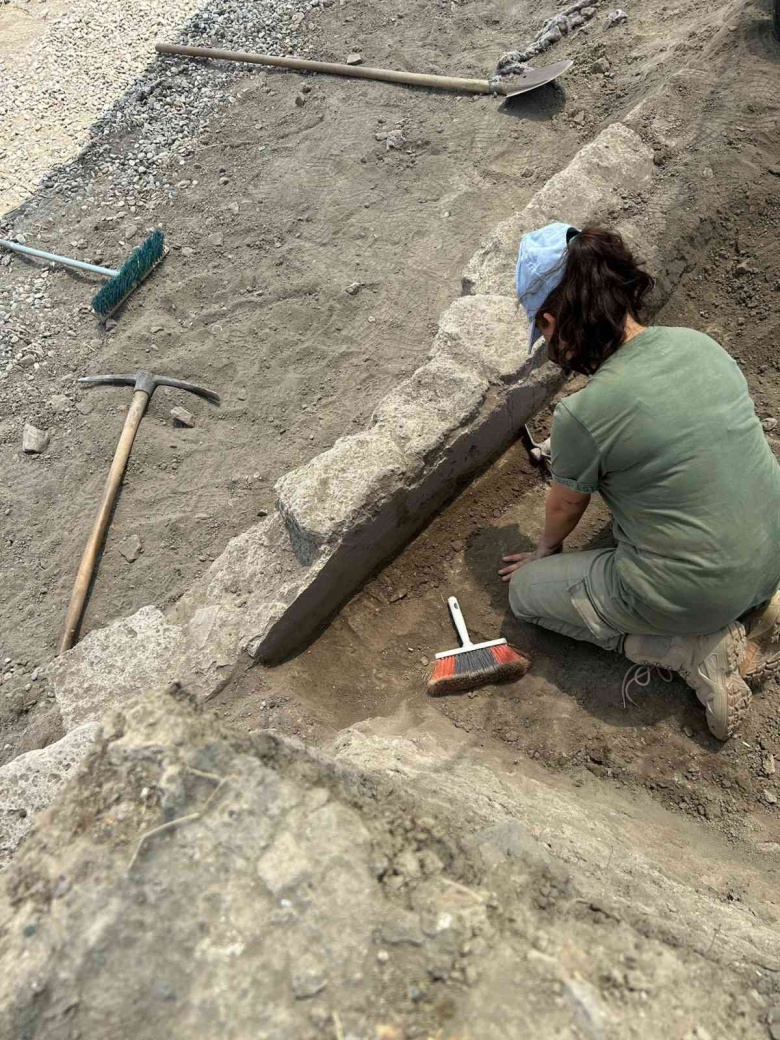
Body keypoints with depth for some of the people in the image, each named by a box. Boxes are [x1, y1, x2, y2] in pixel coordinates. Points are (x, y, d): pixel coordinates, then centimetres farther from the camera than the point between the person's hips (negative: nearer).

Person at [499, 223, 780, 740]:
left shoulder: (583, 415, -23)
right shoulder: (700, 342, -4)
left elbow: (565, 508, -2)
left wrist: (547, 548, 21)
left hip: (692, 595, -7)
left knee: (526, 589, 12)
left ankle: (697, 650, 1)